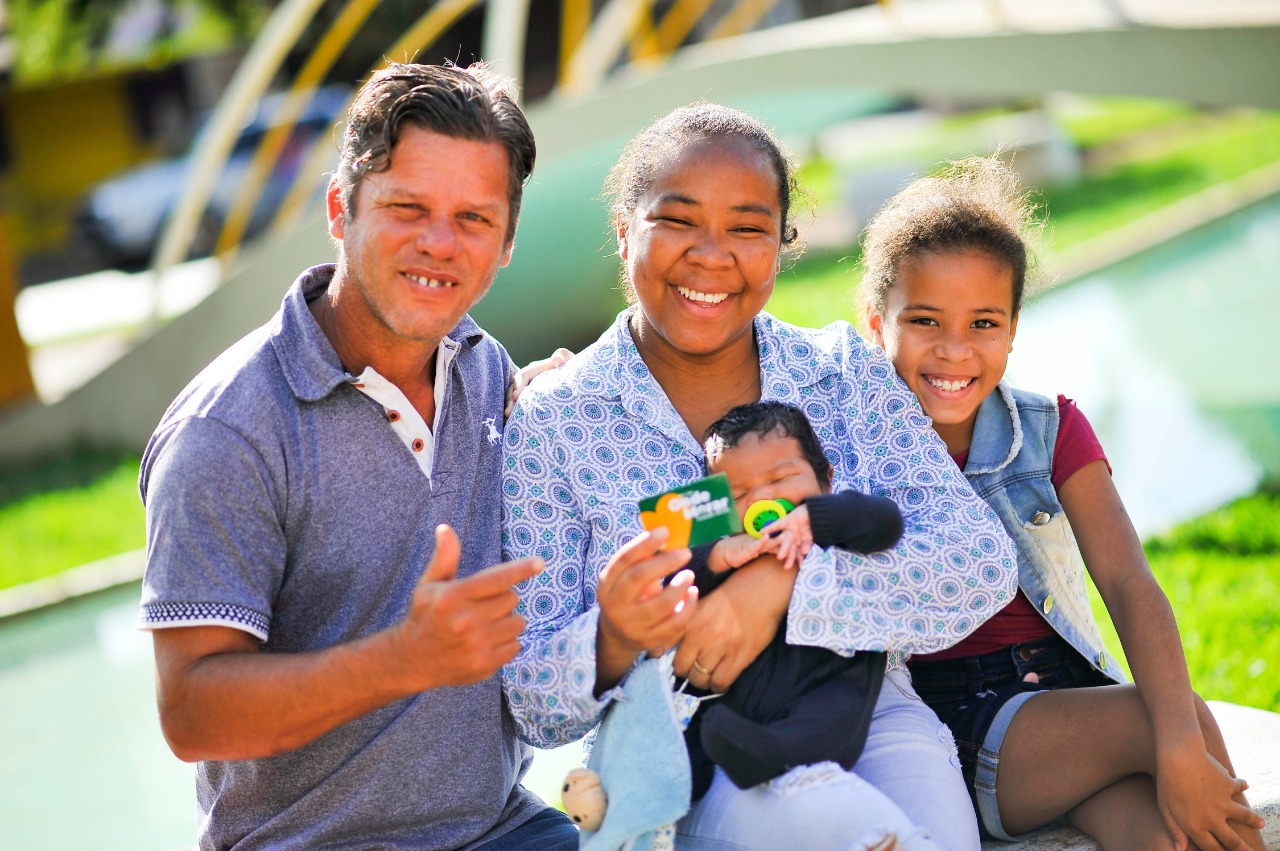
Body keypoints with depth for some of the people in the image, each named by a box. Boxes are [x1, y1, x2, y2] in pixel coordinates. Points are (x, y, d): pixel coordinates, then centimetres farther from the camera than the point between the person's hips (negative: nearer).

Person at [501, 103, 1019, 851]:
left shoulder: (848, 374, 8)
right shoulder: (552, 423, 1)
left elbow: (984, 562, -5)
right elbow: (530, 702, -2)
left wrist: (784, 584, -20)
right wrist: (611, 641, -26)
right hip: (681, 757, -3)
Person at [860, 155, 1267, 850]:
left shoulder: (1051, 431, 4)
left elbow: (1130, 587, -10)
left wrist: (1180, 749, -26)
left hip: (1065, 692, 3)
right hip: (948, 726, -2)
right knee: (1173, 721, -25)